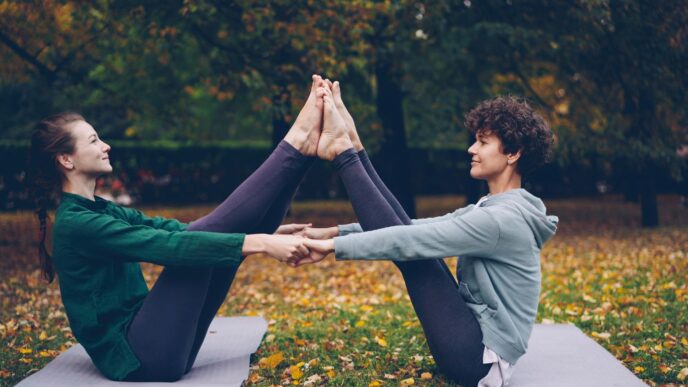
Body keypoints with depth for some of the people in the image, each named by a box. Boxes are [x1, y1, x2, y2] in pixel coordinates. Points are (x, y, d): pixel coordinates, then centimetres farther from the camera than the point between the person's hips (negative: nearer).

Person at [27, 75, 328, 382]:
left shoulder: (101, 211, 15)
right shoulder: (76, 223, -15)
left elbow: (171, 230, 11)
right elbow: (170, 245, -26)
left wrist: (260, 232, 5)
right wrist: (259, 243, -29)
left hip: (149, 344, 9)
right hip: (137, 357, -8)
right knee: (200, 241, -18)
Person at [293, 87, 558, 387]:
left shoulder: (503, 219, -20)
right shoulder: (489, 208, 11)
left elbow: (414, 241, -25)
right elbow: (421, 227, 6)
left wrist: (334, 246, -21)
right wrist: (336, 232, 0)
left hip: (480, 356, -9)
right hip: (472, 342, 9)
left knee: (410, 249, -13)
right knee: (402, 227, 1)